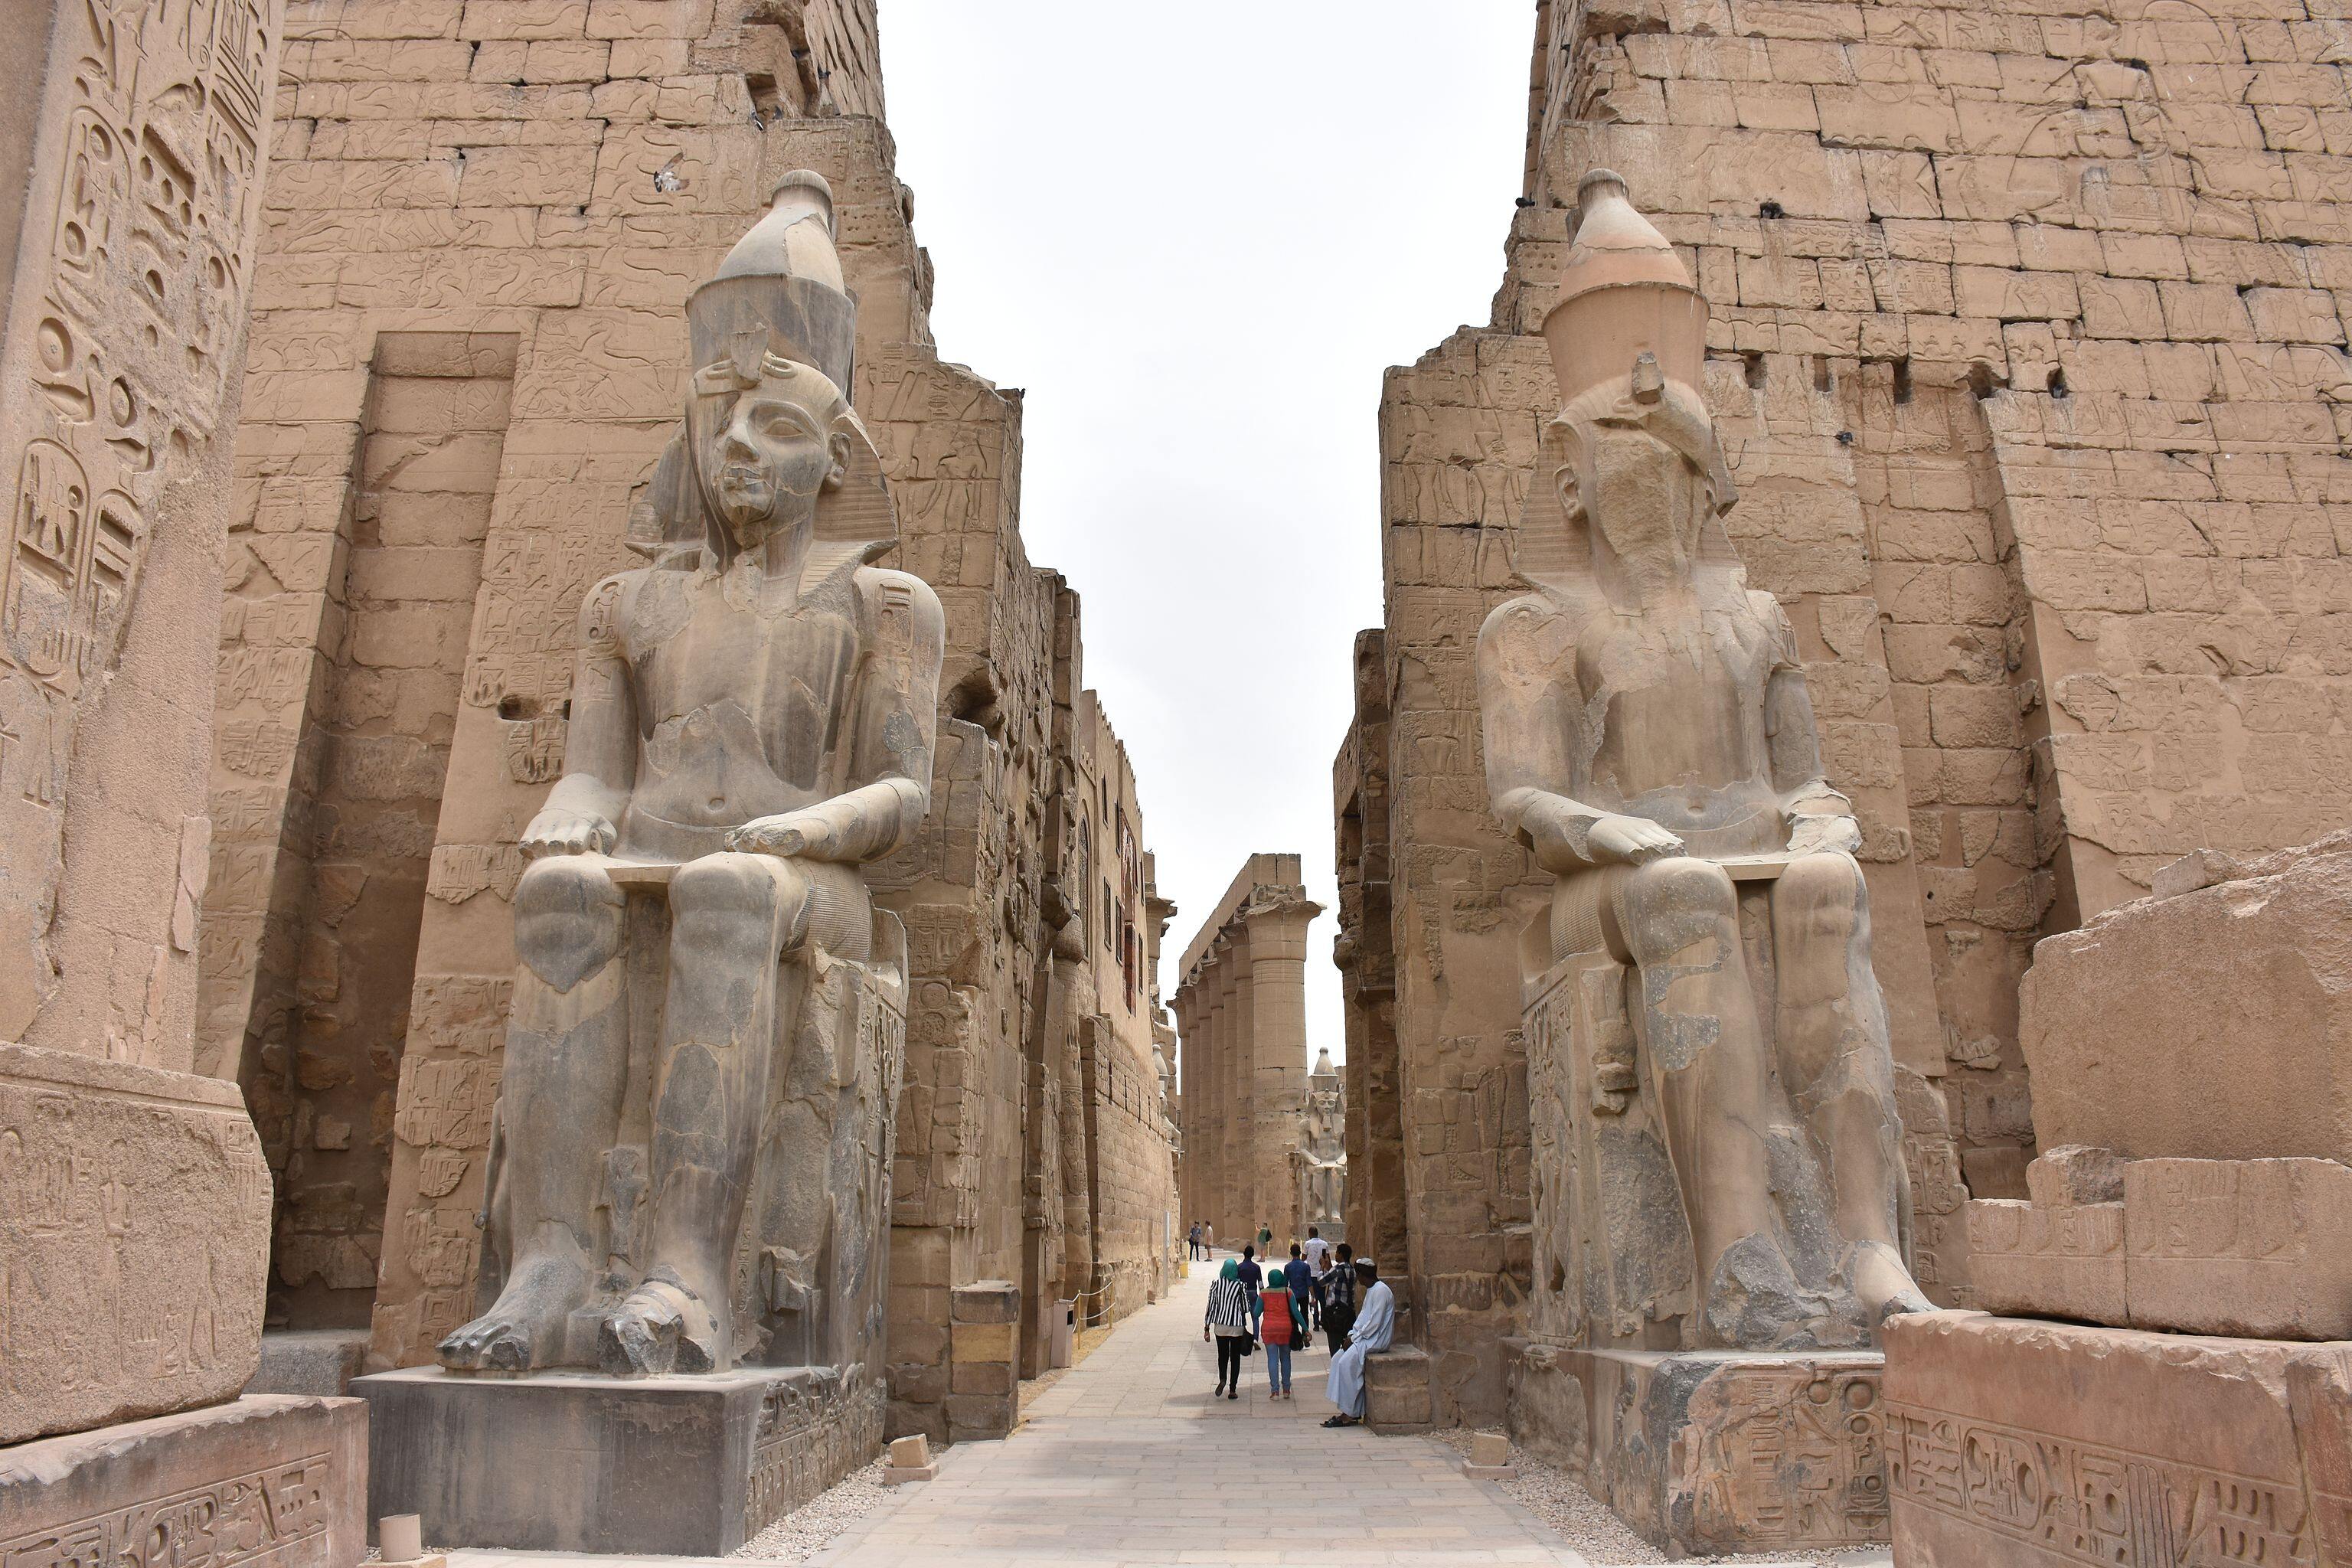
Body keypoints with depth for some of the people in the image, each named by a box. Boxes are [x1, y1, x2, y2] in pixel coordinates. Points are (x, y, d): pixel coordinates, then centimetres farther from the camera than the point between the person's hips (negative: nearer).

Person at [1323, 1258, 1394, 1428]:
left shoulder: (1381, 1291, -17)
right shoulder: (1371, 1290, 16)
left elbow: (1374, 1323, -21)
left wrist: (1354, 1337, -15)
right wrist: (1352, 1334, 4)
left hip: (1376, 1340, -10)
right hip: (1366, 1338, 10)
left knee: (1346, 1362, -21)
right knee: (1337, 1359, 1)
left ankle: (1350, 1414, -16)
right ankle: (1351, 1412, 0)